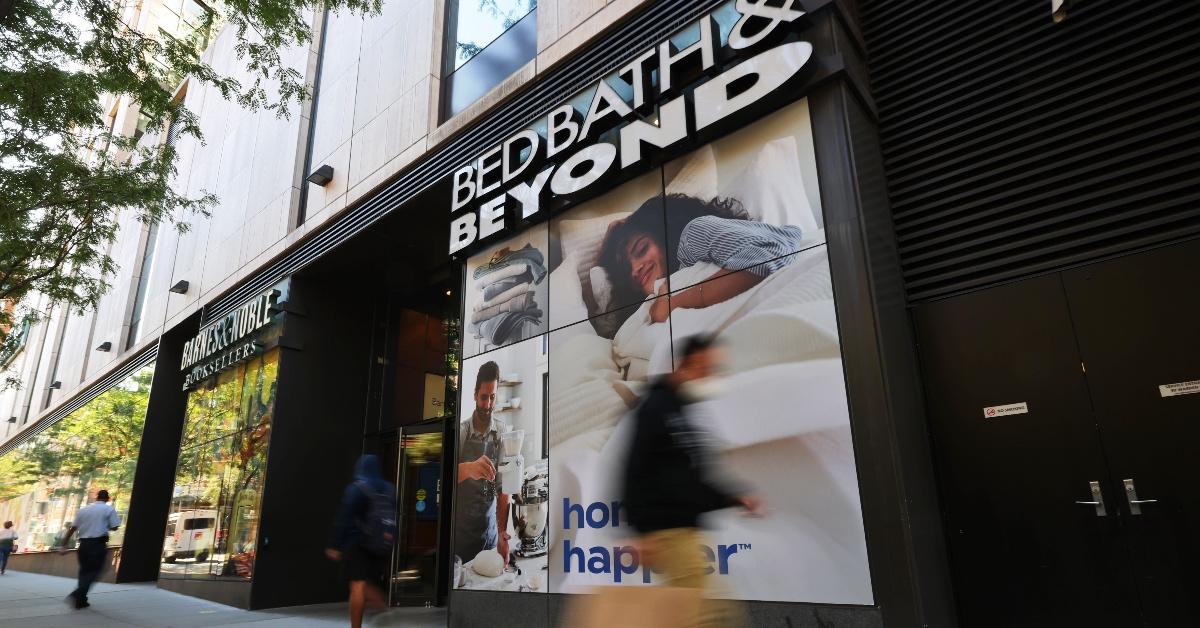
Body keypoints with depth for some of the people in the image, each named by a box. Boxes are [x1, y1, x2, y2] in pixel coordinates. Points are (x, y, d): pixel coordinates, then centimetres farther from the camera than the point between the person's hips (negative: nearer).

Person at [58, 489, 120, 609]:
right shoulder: (109, 509, 0)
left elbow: (72, 529, 8)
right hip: (98, 544, -5)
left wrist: (64, 546, 11)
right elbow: (114, 527, -5)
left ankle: (81, 600, 16)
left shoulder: (83, 510, 12)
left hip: (83, 544, 5)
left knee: (84, 571, 15)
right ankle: (77, 594, -16)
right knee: (95, 571, 2)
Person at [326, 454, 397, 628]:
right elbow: (396, 519, 12)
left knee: (358, 586, -4)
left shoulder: (356, 488, -4)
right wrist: (392, 544, 18)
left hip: (359, 543, -5)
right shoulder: (390, 489, 10)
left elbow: (344, 519, -9)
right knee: (371, 585, 18)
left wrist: (335, 545, -8)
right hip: (383, 544, 5)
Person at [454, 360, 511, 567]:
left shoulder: (503, 432, -6)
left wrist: (502, 531, -14)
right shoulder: (460, 431, -10)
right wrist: (468, 468, -44)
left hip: (490, 528, 2)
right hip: (460, 529, -1)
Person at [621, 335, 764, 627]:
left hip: (686, 528, 9)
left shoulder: (689, 414, 16)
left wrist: (737, 497, 6)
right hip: (667, 528, -9)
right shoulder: (656, 408, -11)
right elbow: (637, 472, -16)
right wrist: (643, 529, -18)